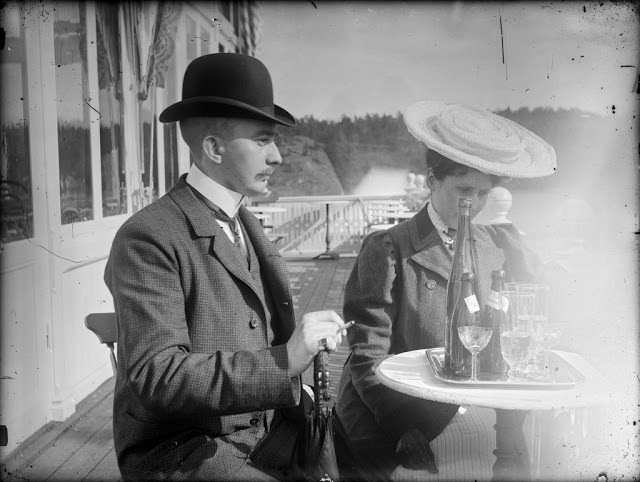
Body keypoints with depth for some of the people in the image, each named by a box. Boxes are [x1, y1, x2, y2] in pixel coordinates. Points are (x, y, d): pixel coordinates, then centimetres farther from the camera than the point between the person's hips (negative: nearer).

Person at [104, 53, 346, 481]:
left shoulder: (246, 224, 11)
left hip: (262, 431, 7)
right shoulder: (146, 240, -15)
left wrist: (302, 344, -1)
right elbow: (155, 376, -22)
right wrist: (283, 362, -29)